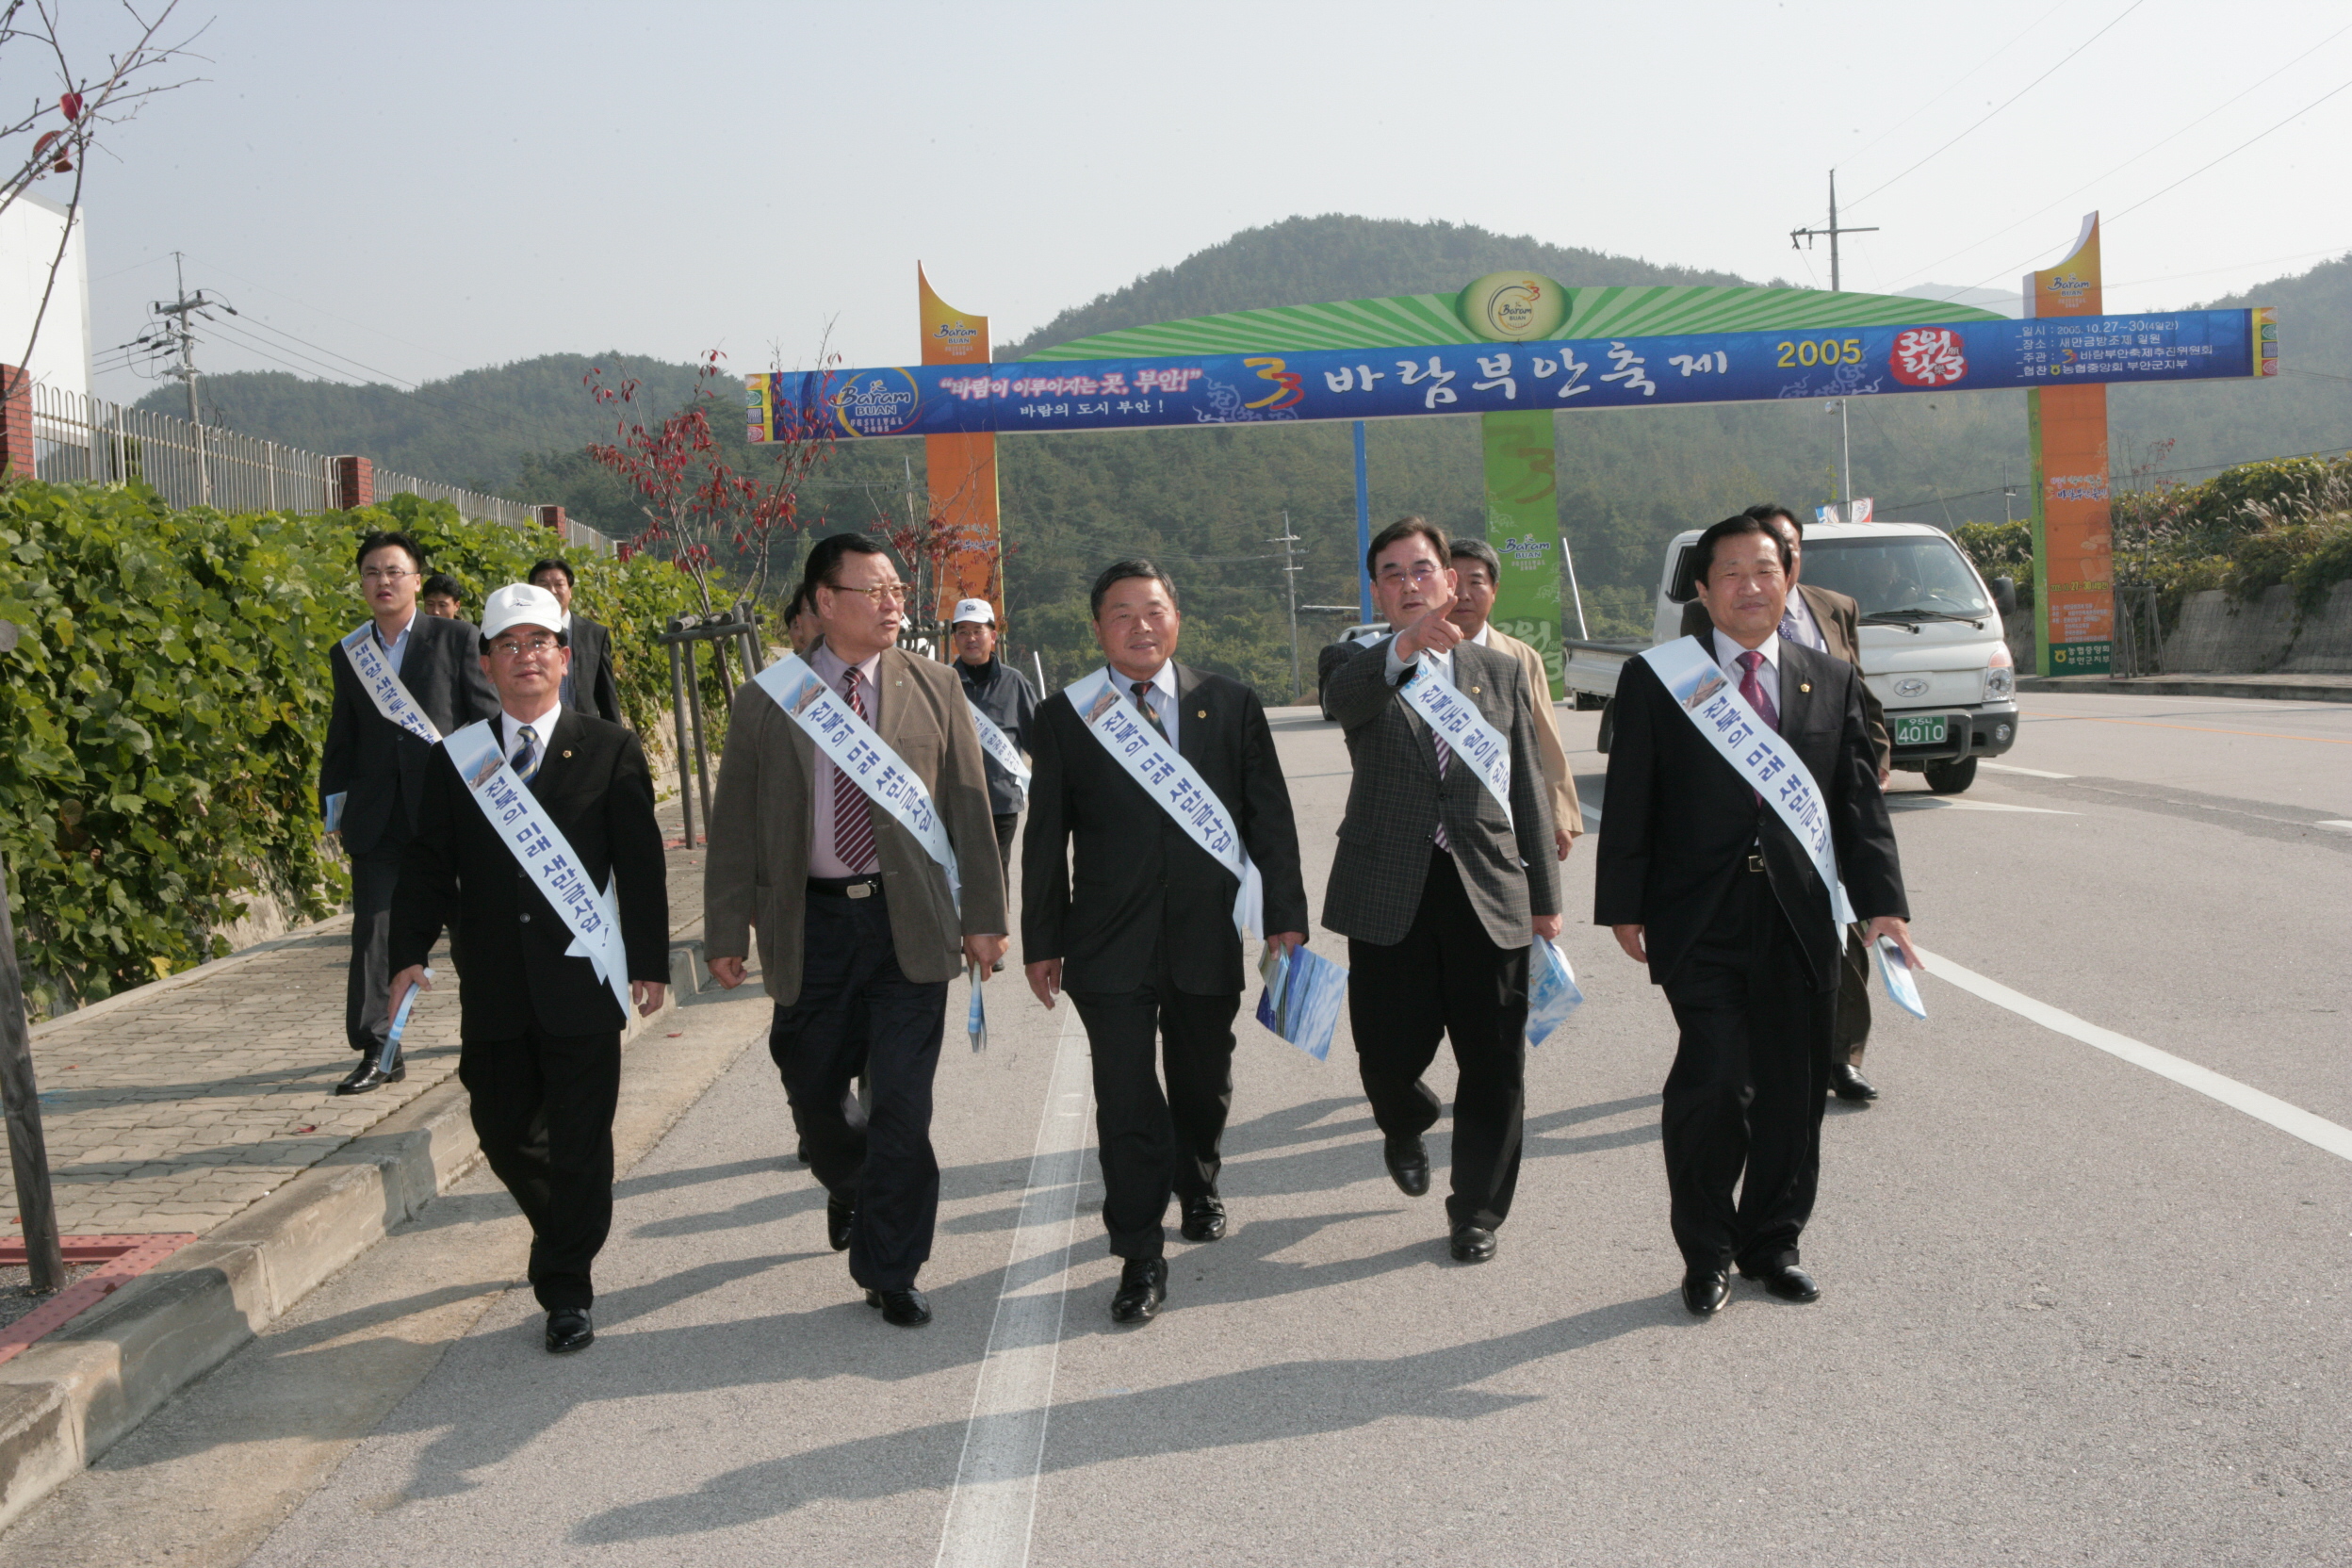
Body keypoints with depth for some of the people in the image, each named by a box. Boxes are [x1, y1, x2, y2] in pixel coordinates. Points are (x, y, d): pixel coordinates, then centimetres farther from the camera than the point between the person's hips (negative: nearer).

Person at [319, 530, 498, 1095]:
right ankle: (377, 1053, 4)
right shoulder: (347, 654, 12)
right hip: (376, 816, 3)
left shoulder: (457, 638, 1)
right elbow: (342, 735, 16)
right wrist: (333, 800, 9)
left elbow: (487, 719, 0)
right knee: (374, 932, 0)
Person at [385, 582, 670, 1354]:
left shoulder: (611, 751, 1)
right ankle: (566, 1237, 40)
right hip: (494, 992, 3)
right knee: (503, 1132, 12)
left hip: (581, 981, -3)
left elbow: (641, 865, 0)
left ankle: (566, 1290, 16)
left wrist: (648, 962, -6)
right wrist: (410, 953, -6)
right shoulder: (455, 759, 8)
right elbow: (429, 865, 7)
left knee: (579, 1146, 2)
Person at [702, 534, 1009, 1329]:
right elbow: (735, 826, 3)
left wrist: (982, 915, 1)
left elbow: (969, 809, 4)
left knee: (902, 1104, -1)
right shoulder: (764, 704, 1)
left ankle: (889, 1271, 13)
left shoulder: (935, 690, 3)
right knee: (812, 1088, 13)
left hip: (909, 923, -1)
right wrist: (727, 931, 1)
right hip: (811, 923, 1)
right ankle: (849, 1189, 46)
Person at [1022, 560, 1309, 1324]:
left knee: (1203, 1084, 17)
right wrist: (1042, 940, 3)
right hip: (1111, 945, -2)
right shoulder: (1064, 717, 1)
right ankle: (1140, 1256, 6)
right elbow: (1046, 837, 3)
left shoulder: (1230, 705, 4)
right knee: (1126, 1101, -3)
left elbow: (1269, 816, 4)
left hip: (1206, 937, 2)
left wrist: (1285, 916, -1)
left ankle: (1198, 1189, 45)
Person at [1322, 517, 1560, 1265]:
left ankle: (1478, 1208, 21)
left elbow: (1527, 789, 11)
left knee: (1493, 1065, 3)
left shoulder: (1501, 671, 11)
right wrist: (1404, 647, -45)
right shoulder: (1363, 670, 3)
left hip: (1488, 893, 2)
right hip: (1390, 894, -1)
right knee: (1389, 1054, 4)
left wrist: (1545, 895, 8)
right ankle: (1406, 1129, 40)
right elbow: (1345, 700, -24)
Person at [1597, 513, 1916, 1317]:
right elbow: (1629, 803, 3)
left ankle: (1772, 1241, 29)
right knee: (1714, 1080, -11)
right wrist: (1623, 907, -2)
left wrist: (1881, 903, -2)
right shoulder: (1654, 680, 3)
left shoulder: (1833, 680, 12)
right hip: (1700, 924, -3)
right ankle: (1706, 1251, 10)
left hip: (1799, 921, 3)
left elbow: (1858, 799, 8)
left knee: (1793, 1091, 9)